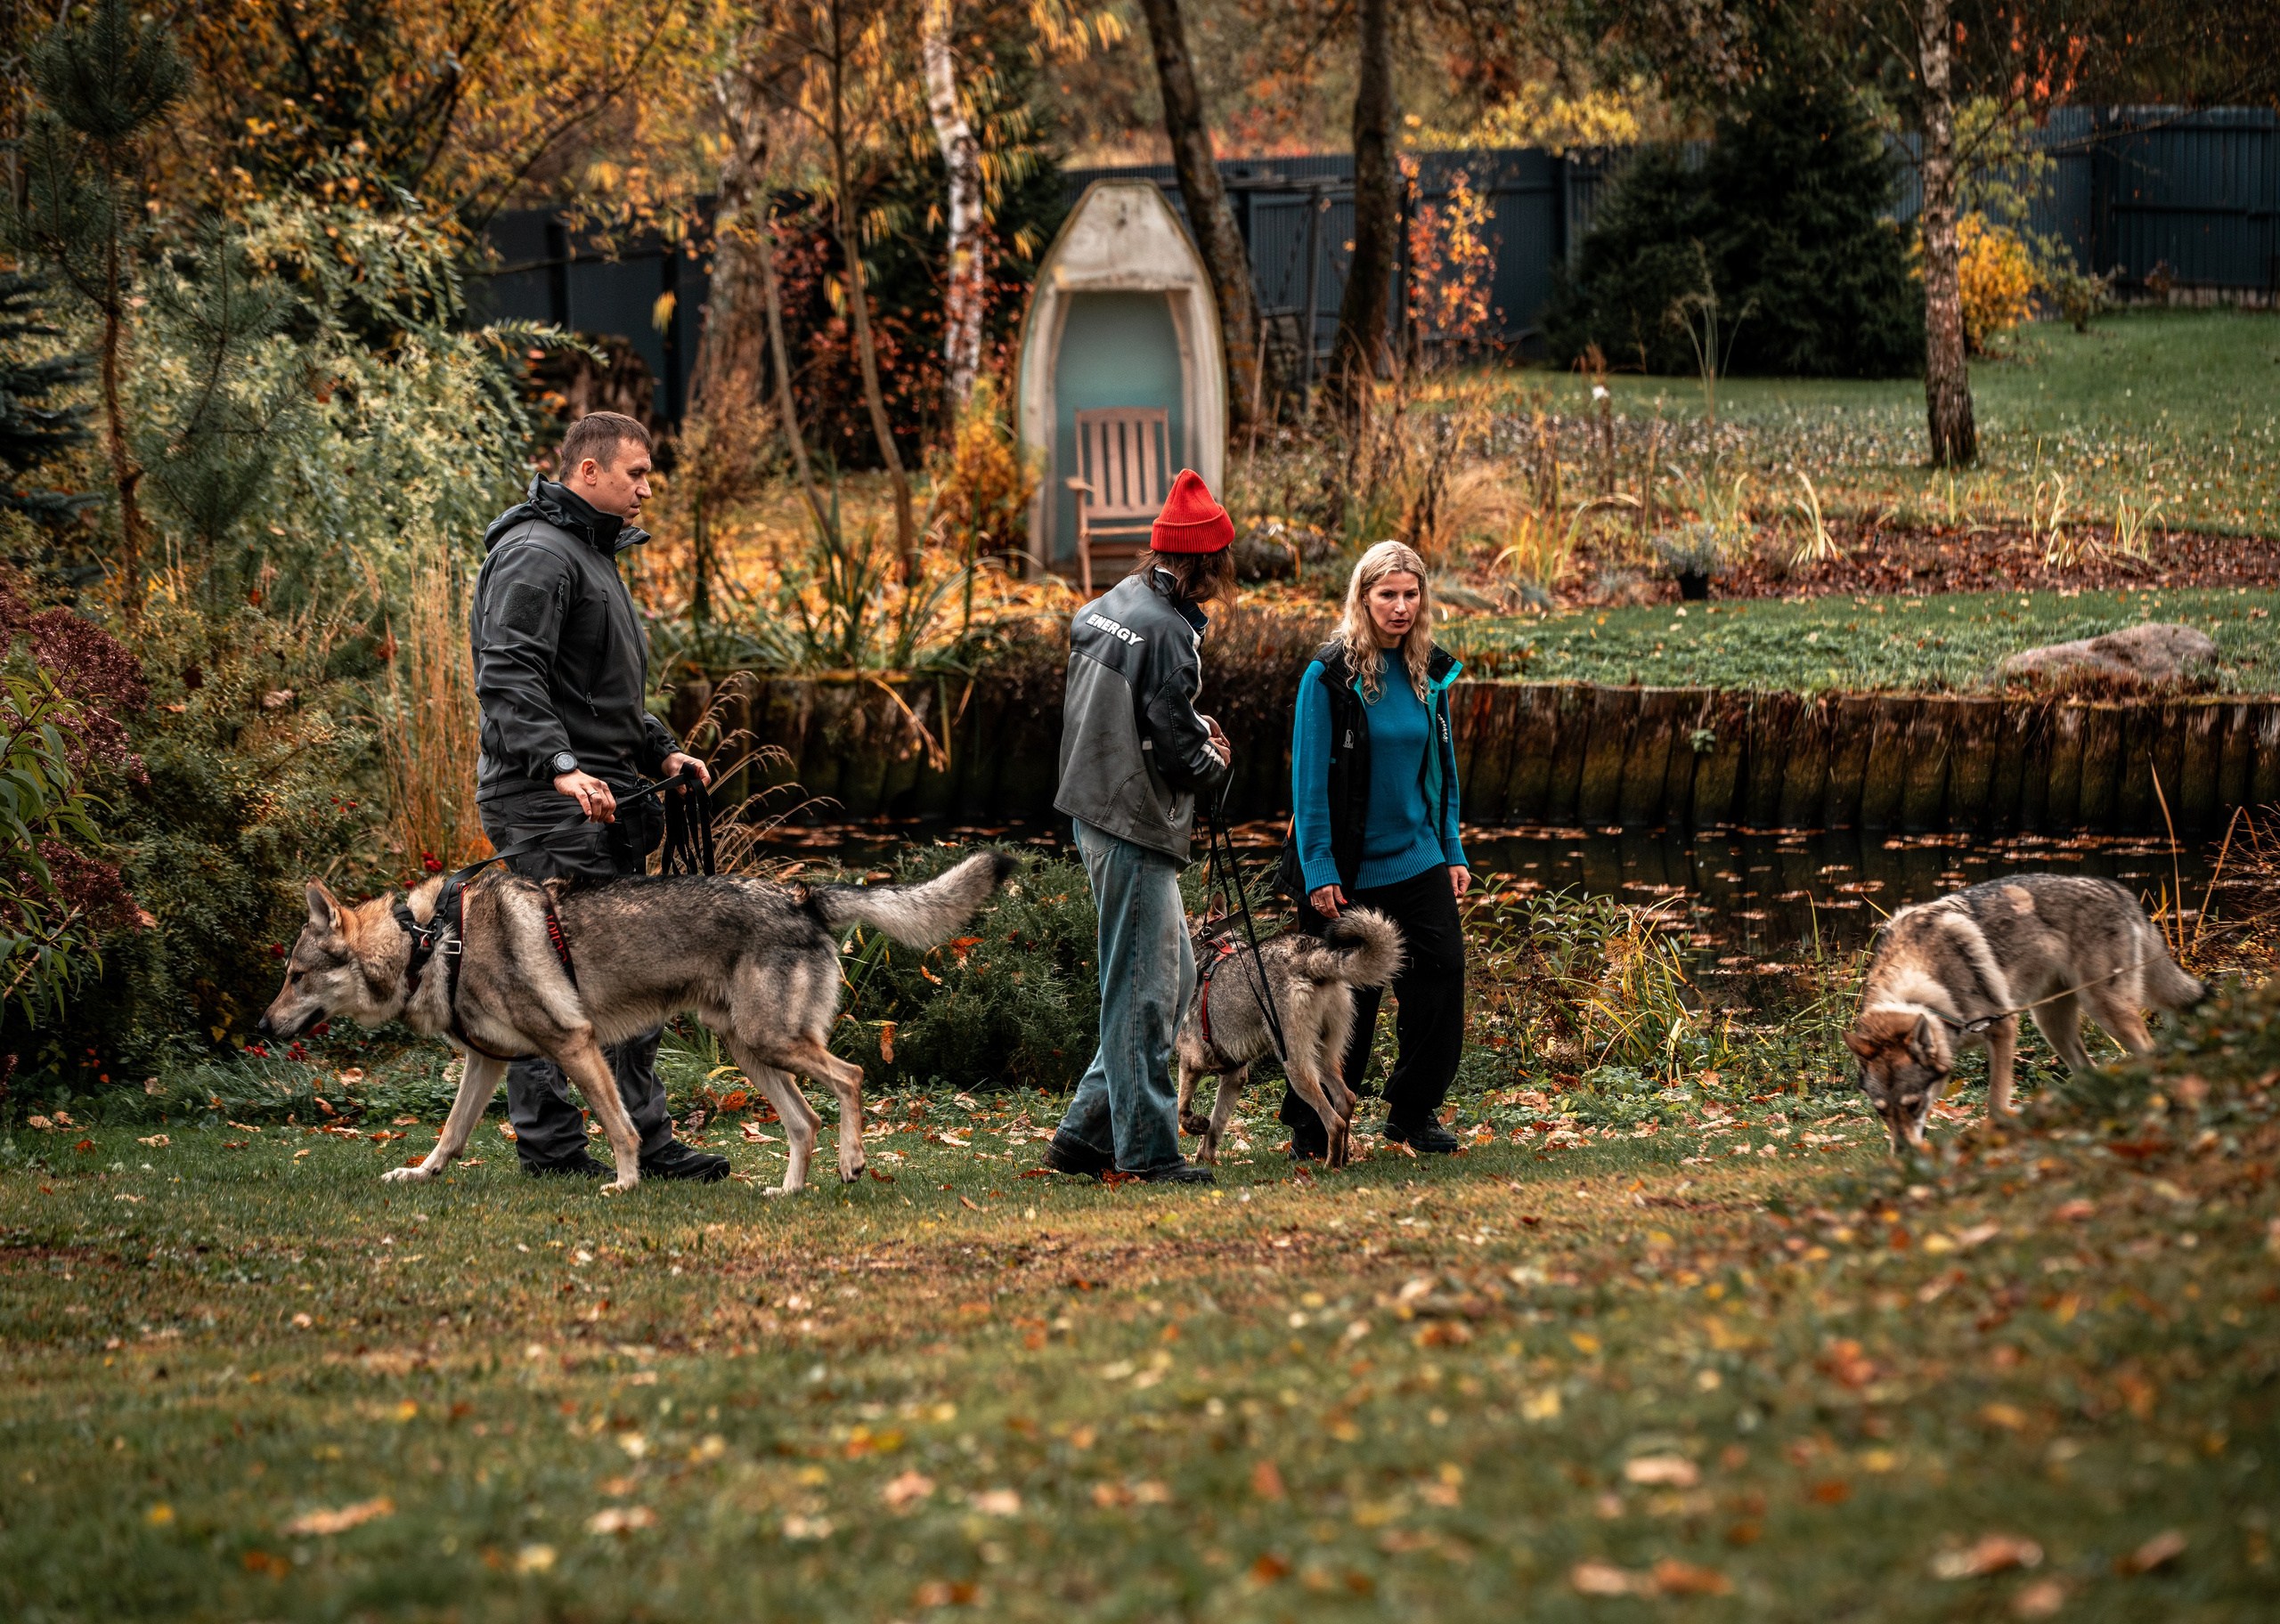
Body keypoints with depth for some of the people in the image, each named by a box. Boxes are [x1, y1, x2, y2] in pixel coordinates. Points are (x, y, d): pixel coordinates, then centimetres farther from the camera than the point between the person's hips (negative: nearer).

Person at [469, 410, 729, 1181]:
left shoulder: (593, 554, 22)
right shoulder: (537, 555, -12)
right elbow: (508, 679, -23)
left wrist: (660, 750, 19)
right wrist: (560, 766, -33)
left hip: (601, 800, 11)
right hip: (549, 805, -11)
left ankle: (649, 1142, 12)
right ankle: (549, 1141, -6)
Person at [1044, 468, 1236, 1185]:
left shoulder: (1103, 610, 10)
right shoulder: (1167, 631, -19)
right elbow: (1179, 753, -19)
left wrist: (1191, 729, 13)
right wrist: (1214, 759, 2)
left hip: (1097, 811, 10)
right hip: (1135, 825, -10)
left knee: (1173, 973, 15)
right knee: (1143, 989, -3)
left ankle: (1088, 1131, 17)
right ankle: (1146, 1147, 2)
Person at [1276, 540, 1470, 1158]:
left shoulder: (1430, 673, 6)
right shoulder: (1330, 674, -10)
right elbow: (1310, 777, -10)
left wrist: (1453, 851, 10)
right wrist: (1318, 869, -14)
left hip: (1418, 861, 5)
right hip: (1347, 869, -5)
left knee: (1442, 977, -3)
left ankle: (1413, 1111, 14)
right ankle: (1311, 1123, 18)